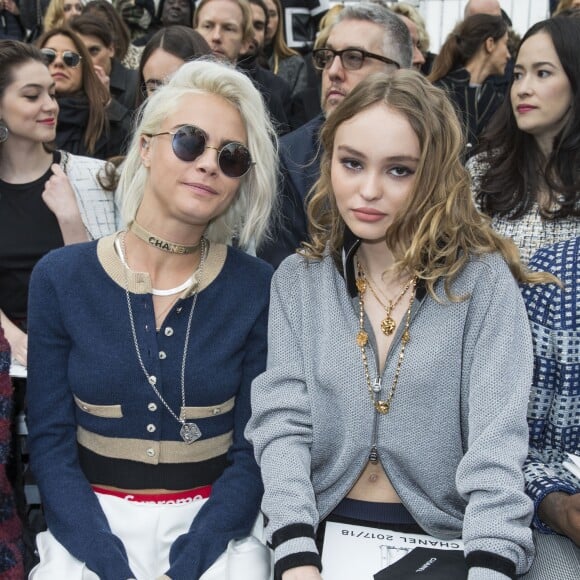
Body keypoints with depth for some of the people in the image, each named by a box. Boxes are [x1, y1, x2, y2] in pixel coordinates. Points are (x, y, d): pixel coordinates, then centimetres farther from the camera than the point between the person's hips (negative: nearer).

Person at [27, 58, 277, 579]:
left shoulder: (258, 290, -5)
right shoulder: (60, 279, -3)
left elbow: (254, 451, -3)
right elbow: (51, 442, -2)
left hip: (214, 521, 0)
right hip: (90, 522, 0)